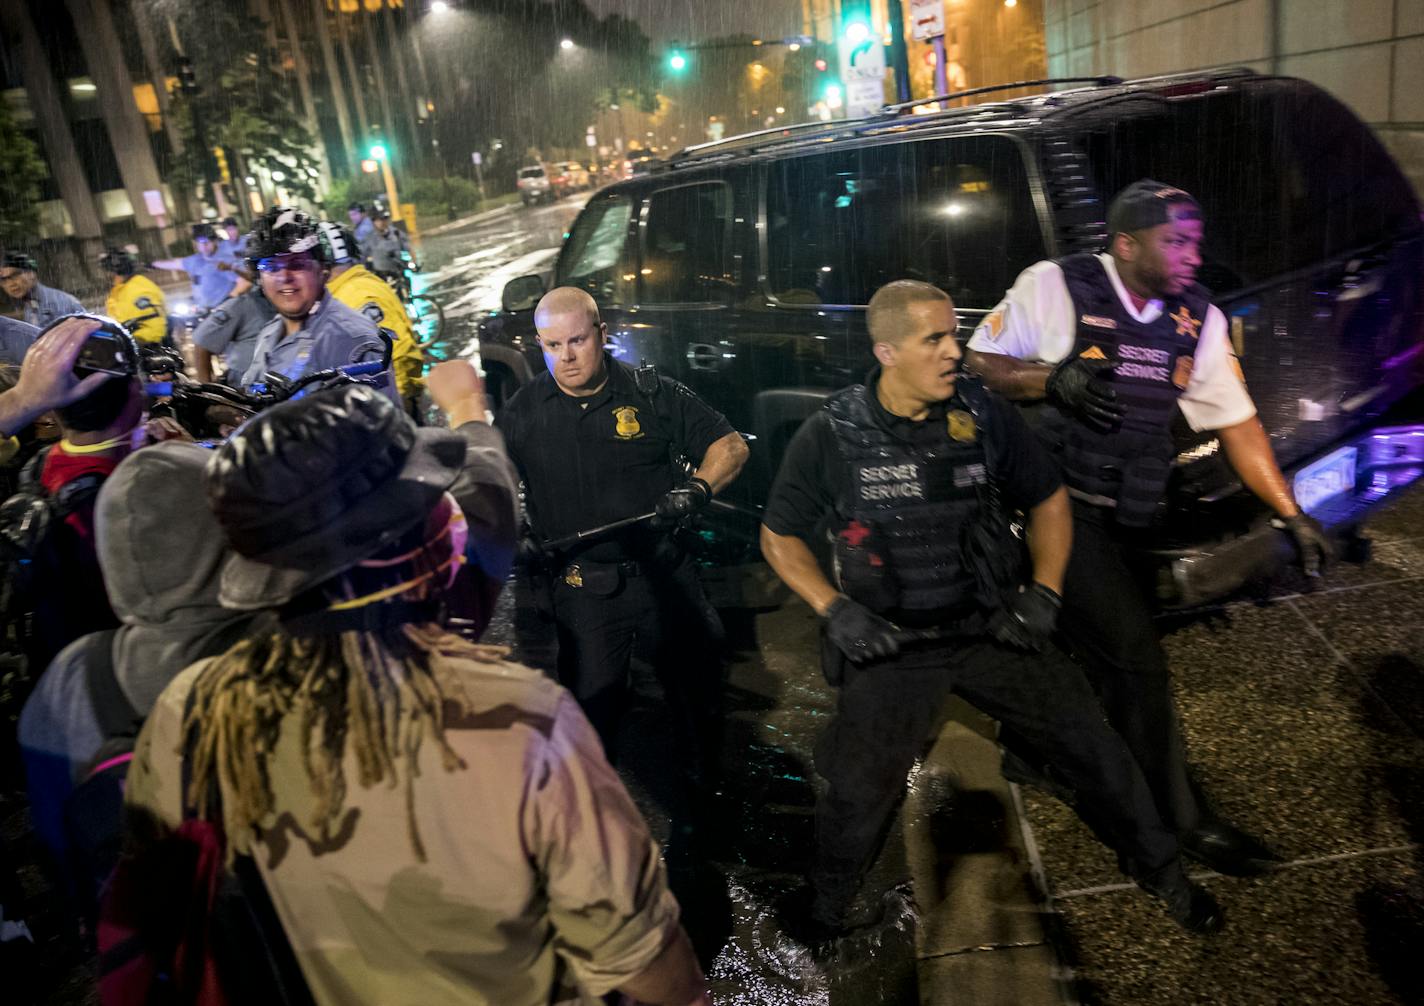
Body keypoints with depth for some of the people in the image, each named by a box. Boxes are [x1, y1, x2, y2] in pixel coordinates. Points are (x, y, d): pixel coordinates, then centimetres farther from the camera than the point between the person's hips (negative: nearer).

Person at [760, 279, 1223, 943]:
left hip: (991, 630, 2)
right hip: (889, 644, -2)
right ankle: (829, 907, 28)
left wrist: (1043, 593, -3)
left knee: (1090, 740, 4)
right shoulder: (831, 436, -10)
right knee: (855, 789, -2)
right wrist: (834, 609, -13)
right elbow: (779, 536, 0)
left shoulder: (985, 417, -5)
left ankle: (1156, 867, 32)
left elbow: (1047, 500, 9)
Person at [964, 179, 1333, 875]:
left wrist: (1290, 514, 2)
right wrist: (1050, 378, -23)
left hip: (1128, 518, 6)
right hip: (1062, 505, -6)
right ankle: (1184, 821, 6)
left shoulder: (1198, 317, 6)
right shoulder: (1056, 288, -9)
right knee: (1135, 655, -9)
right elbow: (979, 363, -4)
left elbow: (1235, 420, 7)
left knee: (1085, 642, 18)